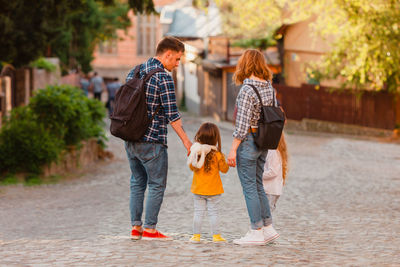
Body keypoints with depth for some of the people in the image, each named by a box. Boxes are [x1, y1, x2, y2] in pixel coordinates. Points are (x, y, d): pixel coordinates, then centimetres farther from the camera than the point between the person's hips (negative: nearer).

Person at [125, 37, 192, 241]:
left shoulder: (134, 71, 10)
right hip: (151, 141, -7)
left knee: (137, 182, 15)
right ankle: (149, 229, 4)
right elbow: (172, 114, -14)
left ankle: (136, 227, 16)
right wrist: (186, 141, -8)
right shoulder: (163, 78, -13)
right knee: (156, 185, 3)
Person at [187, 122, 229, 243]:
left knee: (198, 212, 9)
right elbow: (224, 169, -4)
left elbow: (192, 167, 7)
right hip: (213, 189, -2)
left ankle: (196, 235, 11)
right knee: (213, 213, 4)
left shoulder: (195, 152, -7)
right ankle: (216, 235, 6)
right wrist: (224, 161, 10)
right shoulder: (217, 155, -14)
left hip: (198, 189, 2)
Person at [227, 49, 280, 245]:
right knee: (258, 186, 17)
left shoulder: (247, 90, -18)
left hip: (247, 141, -8)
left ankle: (257, 232, 4)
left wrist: (233, 150, -16)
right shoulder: (268, 87, 5)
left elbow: (242, 124, -20)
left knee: (249, 188, 0)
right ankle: (268, 228, 20)